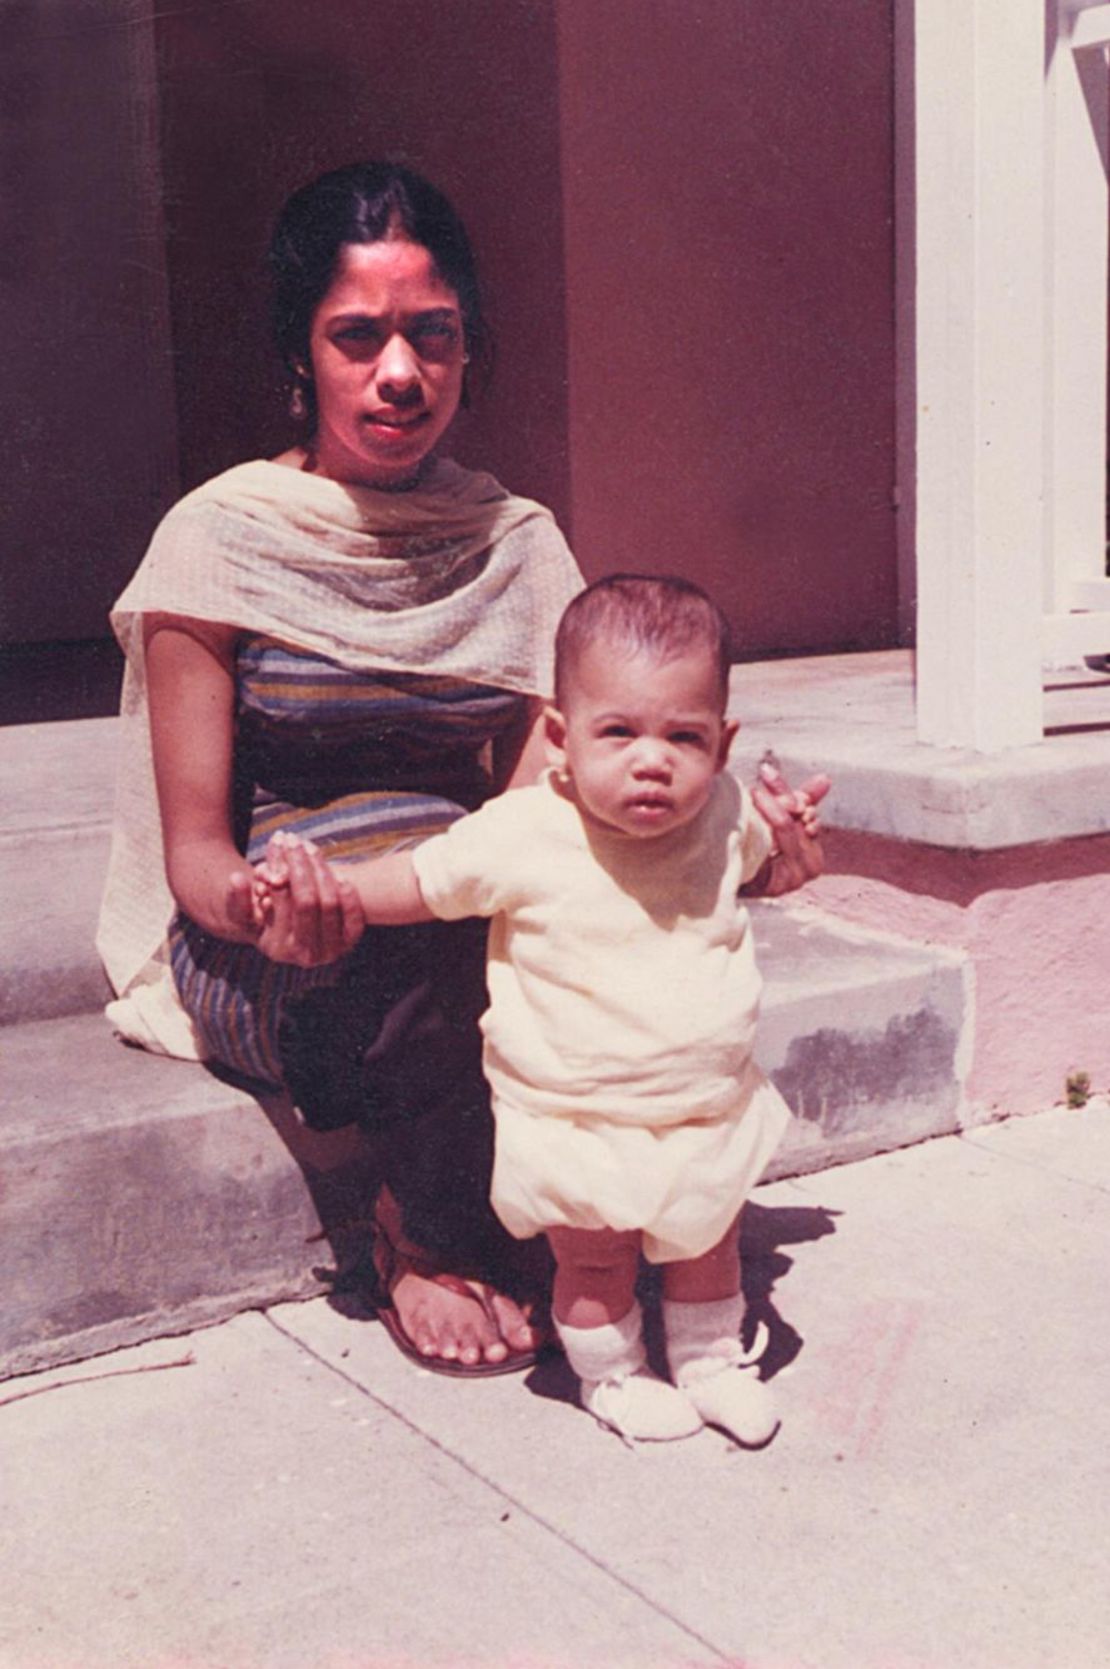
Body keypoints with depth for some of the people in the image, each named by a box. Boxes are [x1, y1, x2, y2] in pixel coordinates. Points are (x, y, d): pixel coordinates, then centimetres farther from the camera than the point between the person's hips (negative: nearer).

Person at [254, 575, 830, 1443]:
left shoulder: (727, 814, -9)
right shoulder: (521, 837, -22)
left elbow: (762, 876, 15)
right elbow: (416, 883, -10)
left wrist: (792, 843, -2)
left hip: (712, 1108, 4)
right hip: (577, 1126, -4)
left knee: (709, 1242, 23)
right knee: (596, 1261, 12)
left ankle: (713, 1359, 50)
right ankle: (613, 1376, 42)